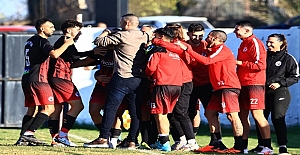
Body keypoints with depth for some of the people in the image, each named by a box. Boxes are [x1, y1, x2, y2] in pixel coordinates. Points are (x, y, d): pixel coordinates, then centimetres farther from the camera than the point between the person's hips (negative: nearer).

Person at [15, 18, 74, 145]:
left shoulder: (31, 41, 21)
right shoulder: (41, 41, -9)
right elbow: (54, 54, -24)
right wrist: (66, 44, -11)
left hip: (27, 78, 10)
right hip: (37, 79, -10)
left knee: (32, 110, 13)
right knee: (49, 108, -10)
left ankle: (22, 138, 6)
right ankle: (29, 133, -20)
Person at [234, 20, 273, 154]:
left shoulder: (255, 43, -11)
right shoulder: (244, 44, 18)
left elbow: (260, 65, -19)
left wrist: (240, 63, -16)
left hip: (254, 84, -10)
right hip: (243, 85, 10)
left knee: (257, 115, -11)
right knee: (243, 115, 9)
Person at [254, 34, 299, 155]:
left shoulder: (288, 59, -1)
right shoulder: (264, 56, 12)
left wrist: (280, 83, -12)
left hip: (280, 92, -6)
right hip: (263, 92, 6)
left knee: (278, 118, -18)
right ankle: (262, 145, 21)